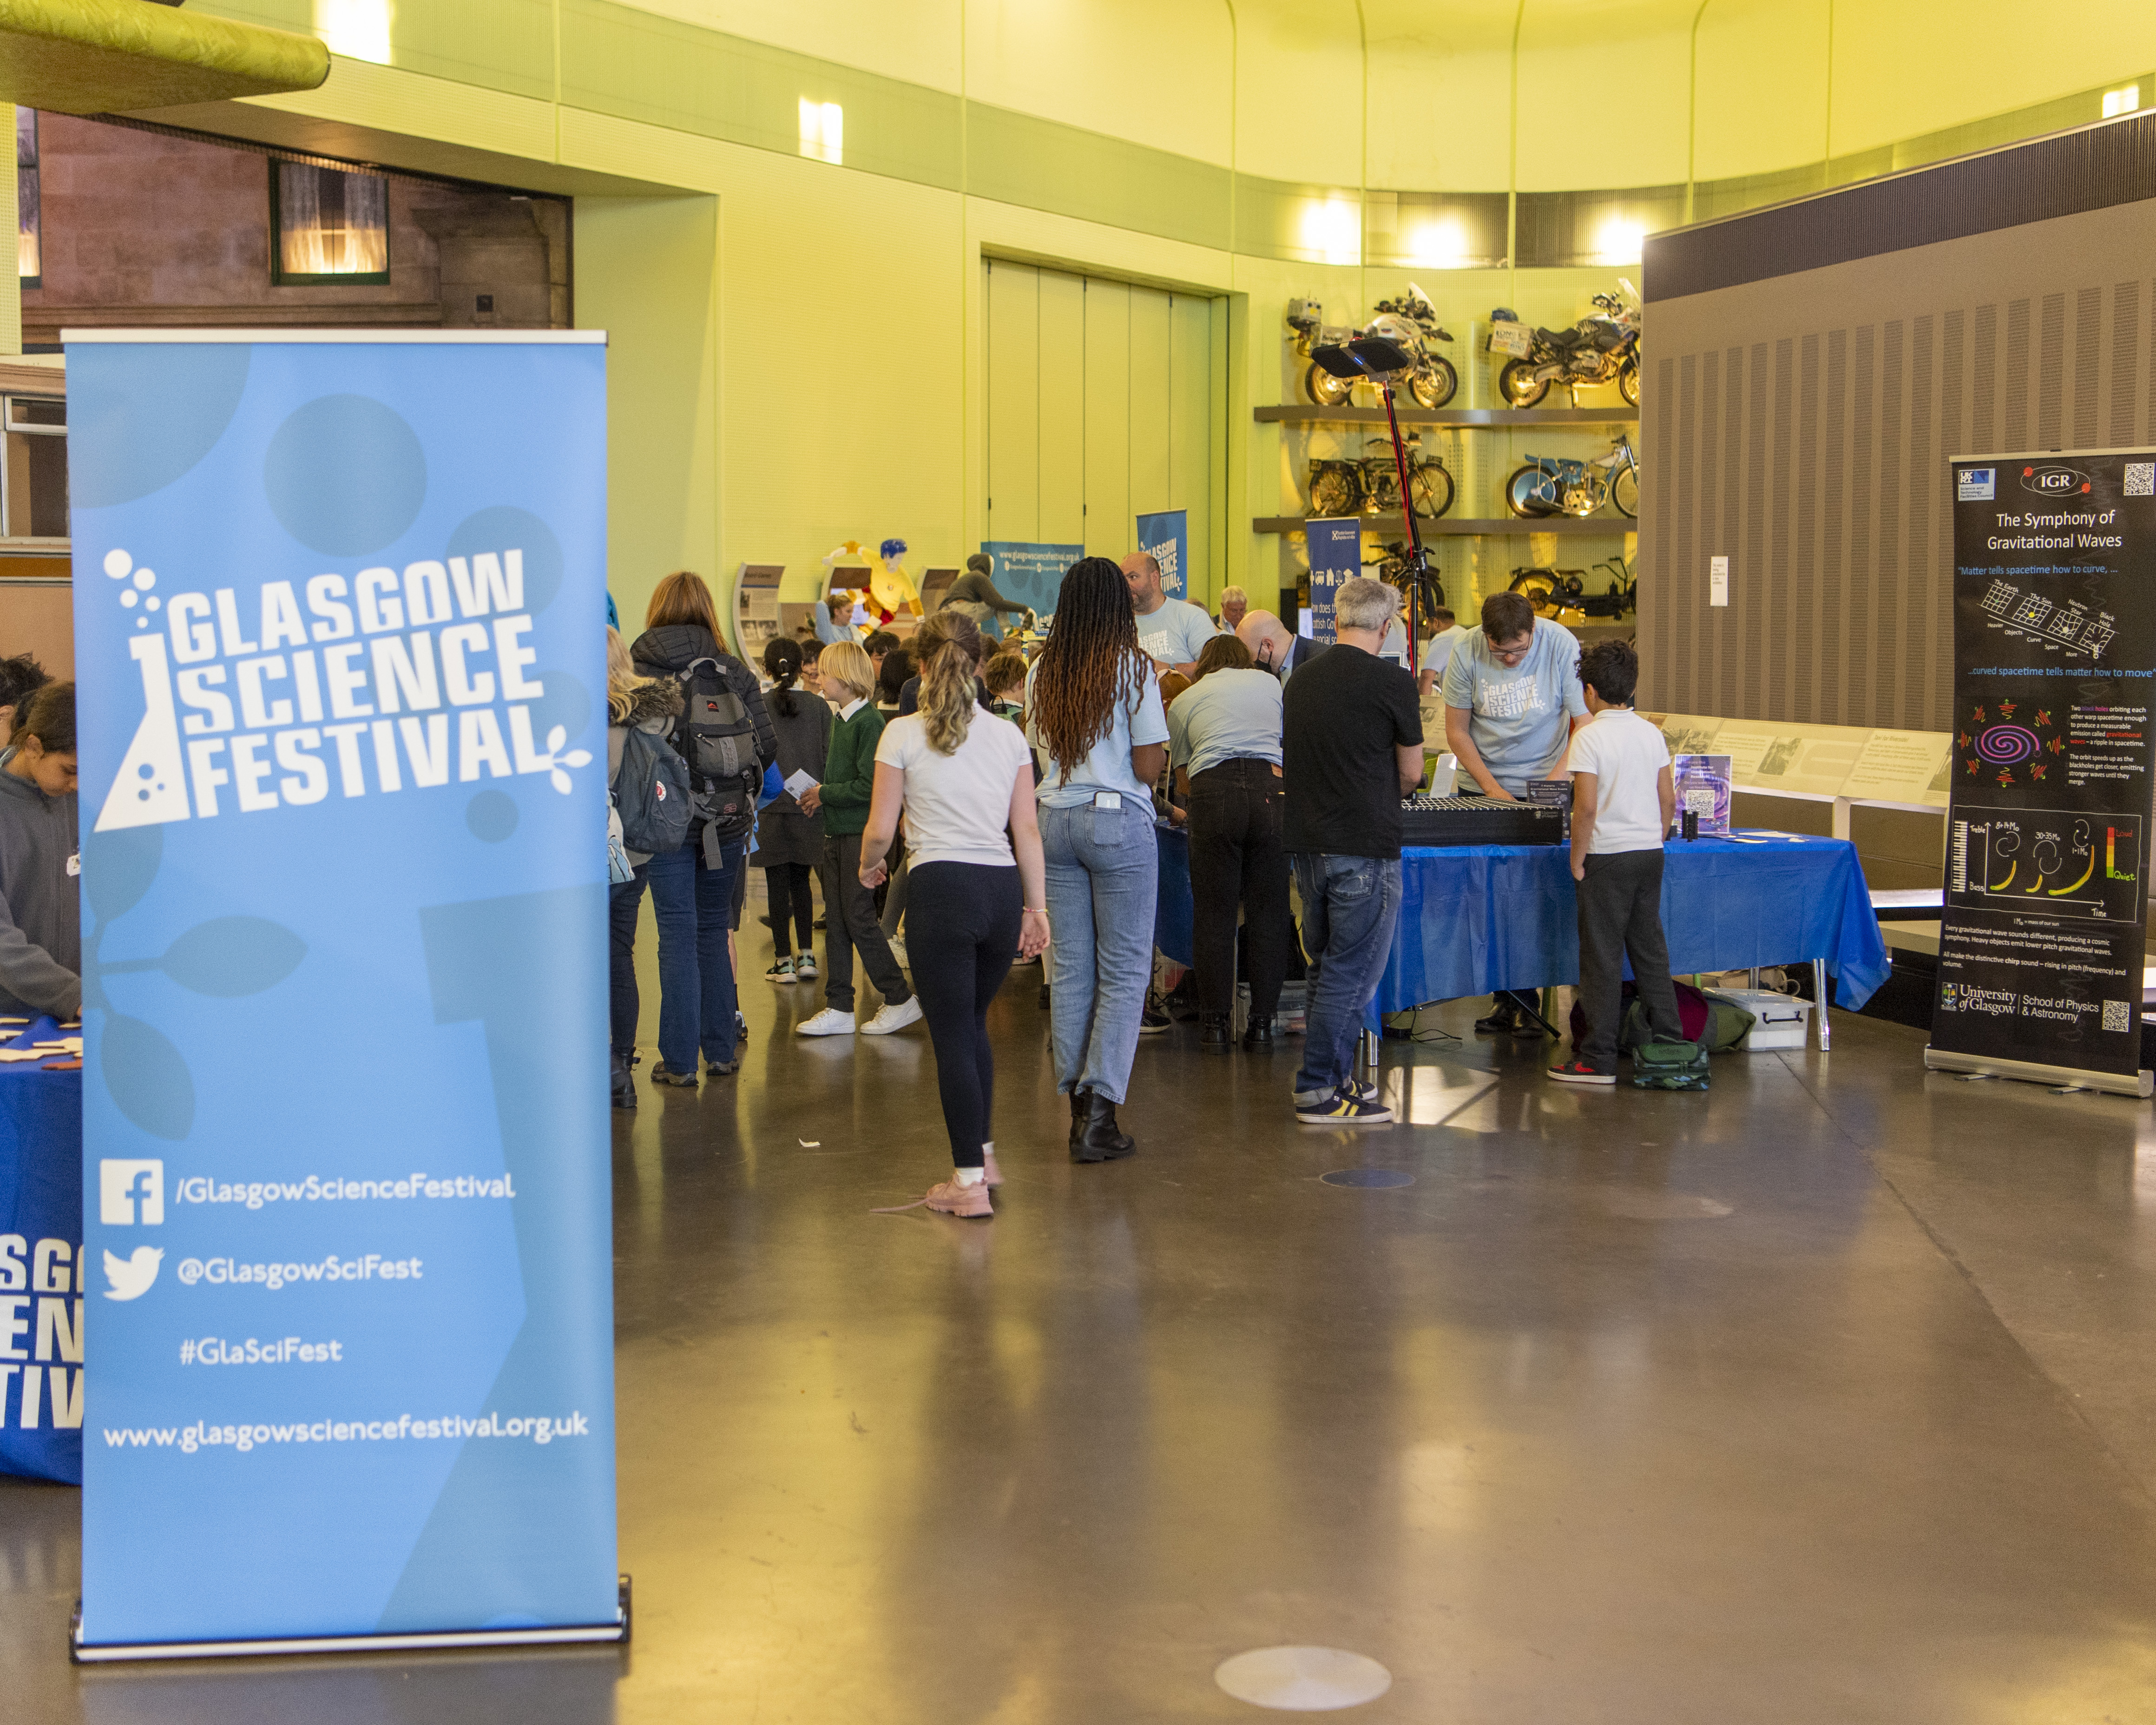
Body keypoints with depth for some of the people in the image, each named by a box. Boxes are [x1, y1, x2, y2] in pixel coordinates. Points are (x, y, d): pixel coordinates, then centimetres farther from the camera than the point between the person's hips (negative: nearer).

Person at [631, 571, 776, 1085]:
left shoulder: (639, 671, -8)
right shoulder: (735, 672, 0)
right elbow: (767, 748, -2)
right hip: (726, 823, 3)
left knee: (678, 936, 3)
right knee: (713, 931, 16)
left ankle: (679, 1061, 5)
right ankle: (720, 1051, 19)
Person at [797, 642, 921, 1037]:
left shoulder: (869, 722, -15)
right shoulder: (840, 721, 13)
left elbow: (869, 785, -20)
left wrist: (824, 794, -12)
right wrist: (817, 794, 4)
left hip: (861, 833, -9)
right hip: (837, 832, 9)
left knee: (858, 917, -6)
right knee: (836, 920, 8)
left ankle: (900, 999, 5)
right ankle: (839, 1009, 12)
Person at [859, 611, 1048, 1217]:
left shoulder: (902, 734, -2)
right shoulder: (1009, 736, 8)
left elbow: (880, 831, -2)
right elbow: (1028, 831, 8)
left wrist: (868, 866, 19)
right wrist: (1036, 905, 15)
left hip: (942, 888, -4)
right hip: (1003, 888, 4)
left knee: (952, 1033, 2)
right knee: (973, 1022, 22)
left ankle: (970, 1180, 2)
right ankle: (984, 1152, 30)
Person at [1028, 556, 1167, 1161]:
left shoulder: (1042, 673, 6)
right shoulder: (1133, 668, -9)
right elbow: (1148, 767, -11)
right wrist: (1157, 734, 8)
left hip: (1055, 818, 5)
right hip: (1118, 821, -5)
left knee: (1069, 969, 10)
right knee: (1124, 972, 0)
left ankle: (1078, 1104, 14)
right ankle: (1100, 1106, -8)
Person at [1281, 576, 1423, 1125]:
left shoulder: (1300, 679, 8)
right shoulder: (1391, 682, -9)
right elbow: (1411, 774, 0)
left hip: (1305, 843, 7)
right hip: (1364, 846, -7)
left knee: (1327, 966, 17)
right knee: (1352, 972, 0)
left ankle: (1336, 1077, 24)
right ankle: (1319, 1090, 2)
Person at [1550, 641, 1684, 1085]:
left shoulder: (1589, 737, -12)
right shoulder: (1652, 733, 7)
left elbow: (1587, 806, -17)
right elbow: (1668, 799, 9)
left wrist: (1577, 860, -9)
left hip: (1608, 856, -6)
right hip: (1650, 853, 6)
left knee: (1602, 957, -1)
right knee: (1650, 951, 14)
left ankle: (1598, 1059, 2)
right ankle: (1669, 1044, 18)